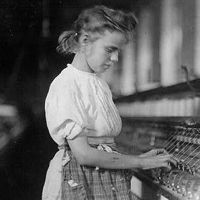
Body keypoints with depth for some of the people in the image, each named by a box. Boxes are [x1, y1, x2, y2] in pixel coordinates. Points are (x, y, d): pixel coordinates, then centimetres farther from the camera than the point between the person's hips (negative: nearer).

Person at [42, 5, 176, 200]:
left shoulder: (99, 84, 9)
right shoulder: (65, 85, -14)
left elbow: (105, 144, 9)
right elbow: (83, 154, -19)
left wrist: (140, 157, -1)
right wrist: (141, 162, -14)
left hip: (109, 183, 7)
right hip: (80, 183, -7)